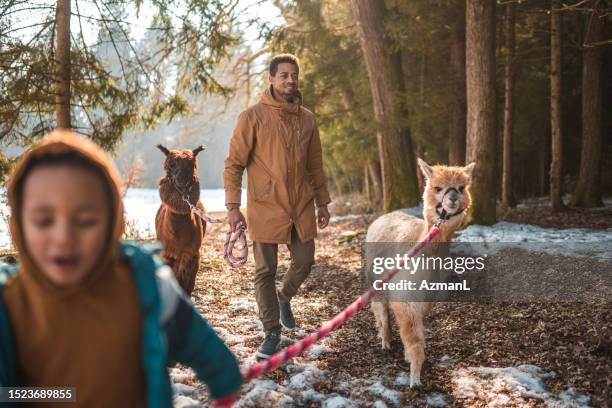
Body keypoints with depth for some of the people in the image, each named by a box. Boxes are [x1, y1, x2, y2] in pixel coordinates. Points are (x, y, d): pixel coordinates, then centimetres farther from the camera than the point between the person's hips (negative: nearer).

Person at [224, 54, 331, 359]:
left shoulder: (307, 119, 8)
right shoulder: (253, 117, -6)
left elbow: (315, 165, 16)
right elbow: (234, 164, -6)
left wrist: (322, 203, 15)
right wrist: (233, 207, -12)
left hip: (302, 208, 4)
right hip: (265, 208, -4)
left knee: (304, 262, 10)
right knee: (265, 271, 1)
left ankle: (284, 297, 41)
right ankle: (272, 332, 13)